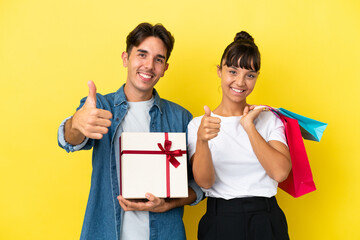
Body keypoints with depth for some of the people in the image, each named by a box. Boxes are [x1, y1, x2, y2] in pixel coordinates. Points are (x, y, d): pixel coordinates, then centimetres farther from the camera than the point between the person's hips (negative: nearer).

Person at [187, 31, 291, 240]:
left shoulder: (269, 118, 3)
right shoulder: (198, 124, 1)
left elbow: (280, 172, -11)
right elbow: (205, 182, -11)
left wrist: (248, 125, -11)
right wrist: (202, 140, -28)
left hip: (266, 222, 1)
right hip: (219, 222, -1)